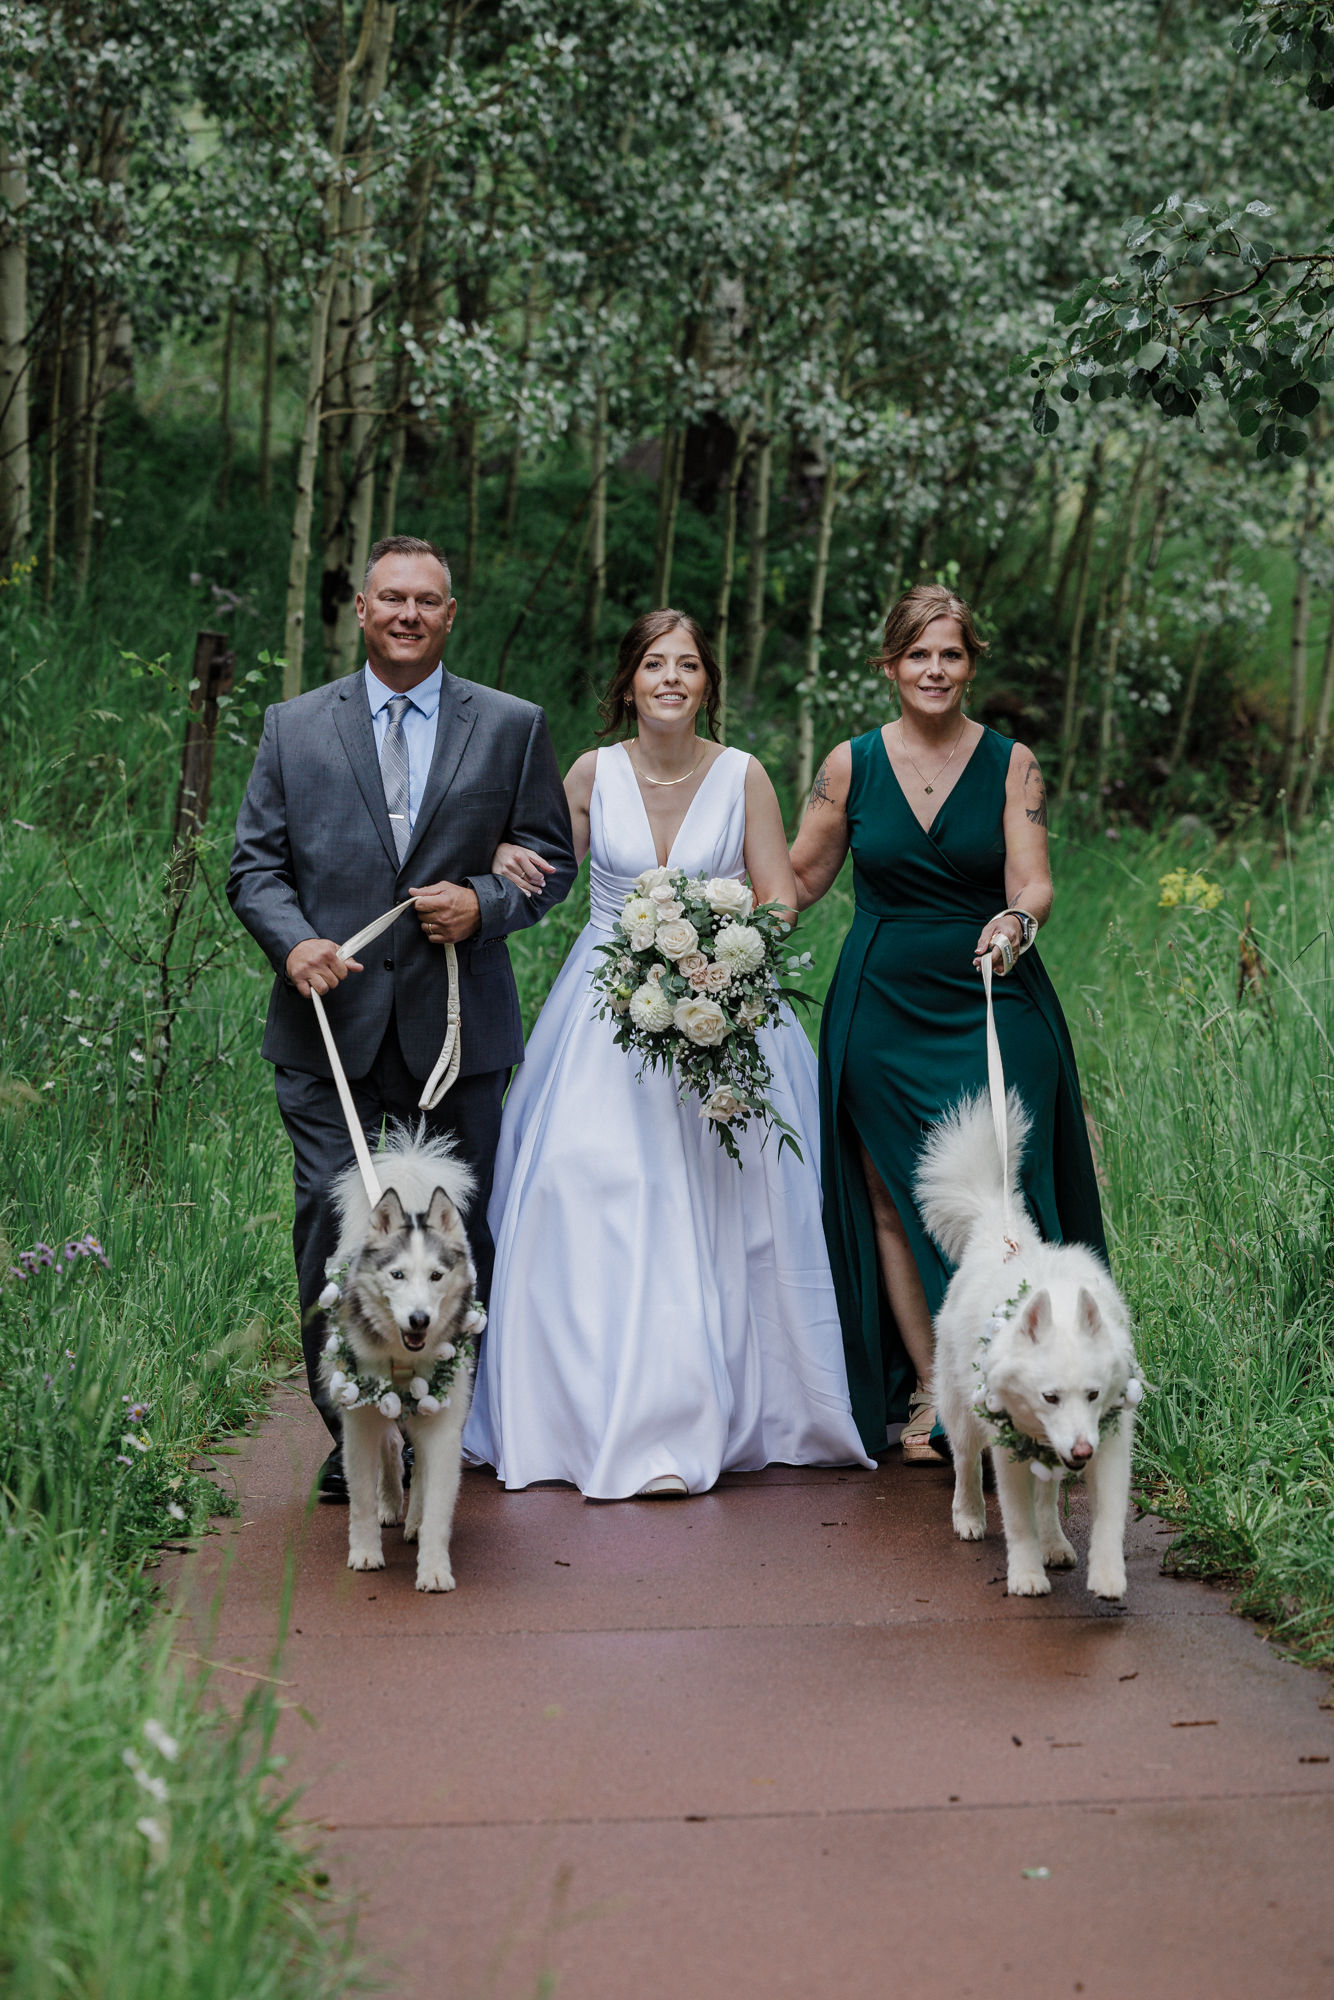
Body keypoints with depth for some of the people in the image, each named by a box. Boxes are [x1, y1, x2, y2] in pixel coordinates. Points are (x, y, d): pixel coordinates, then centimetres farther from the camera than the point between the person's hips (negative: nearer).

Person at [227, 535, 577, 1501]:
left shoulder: (512, 727, 8)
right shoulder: (295, 726, 9)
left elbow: (552, 859, 9)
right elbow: (256, 864, 7)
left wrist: (485, 904, -11)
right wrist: (293, 942, -12)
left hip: (456, 1027, 0)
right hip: (331, 1026, 0)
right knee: (334, 1229, -4)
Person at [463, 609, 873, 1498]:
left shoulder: (742, 776, 0)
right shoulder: (594, 773, 2)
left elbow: (780, 899, 3)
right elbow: (543, 874, 12)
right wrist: (508, 860, -10)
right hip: (608, 1010, 1)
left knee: (713, 1213, -7)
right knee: (589, 1194, -10)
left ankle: (683, 1425, 1)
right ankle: (605, 1415, -2)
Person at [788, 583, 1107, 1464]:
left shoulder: (1011, 764, 1)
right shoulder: (851, 764, 4)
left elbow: (1032, 880, -7)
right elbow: (802, 878, 13)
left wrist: (1017, 921, -29)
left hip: (993, 1010, -1)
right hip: (883, 1011, 2)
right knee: (894, 1201, 2)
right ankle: (928, 1396, 10)